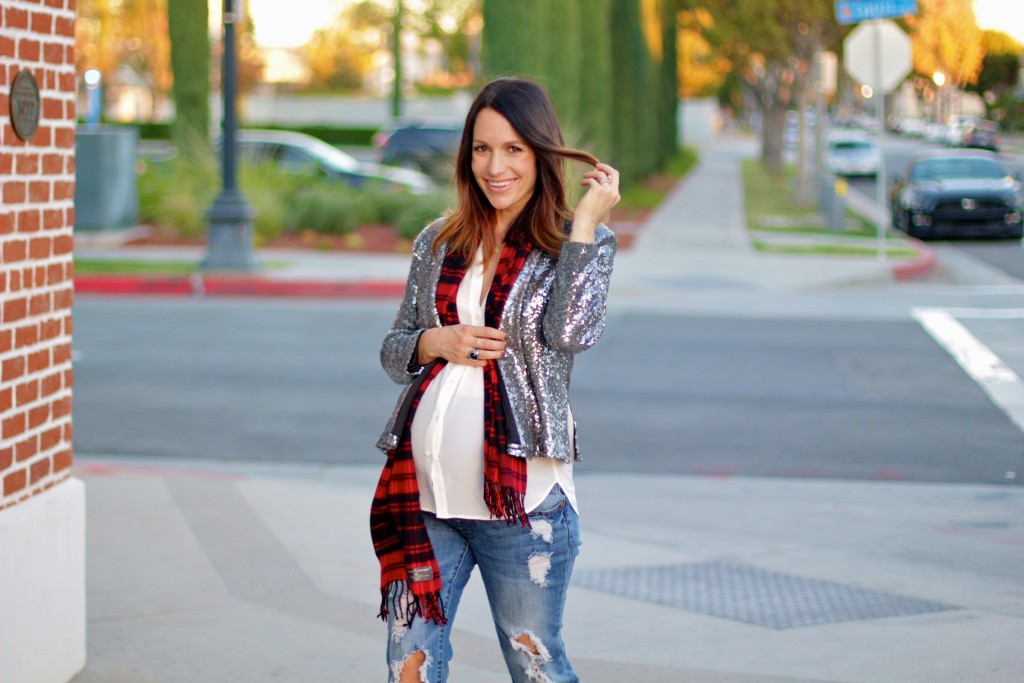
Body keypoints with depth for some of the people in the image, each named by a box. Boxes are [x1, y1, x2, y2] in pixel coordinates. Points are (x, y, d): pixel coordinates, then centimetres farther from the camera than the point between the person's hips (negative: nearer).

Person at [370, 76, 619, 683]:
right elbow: (393, 353, 16)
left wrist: (586, 219, -15)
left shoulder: (582, 243, 1)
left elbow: (570, 331, -18)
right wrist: (436, 341, -6)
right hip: (424, 494, 4)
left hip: (519, 499, -3)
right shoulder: (439, 243, 11)